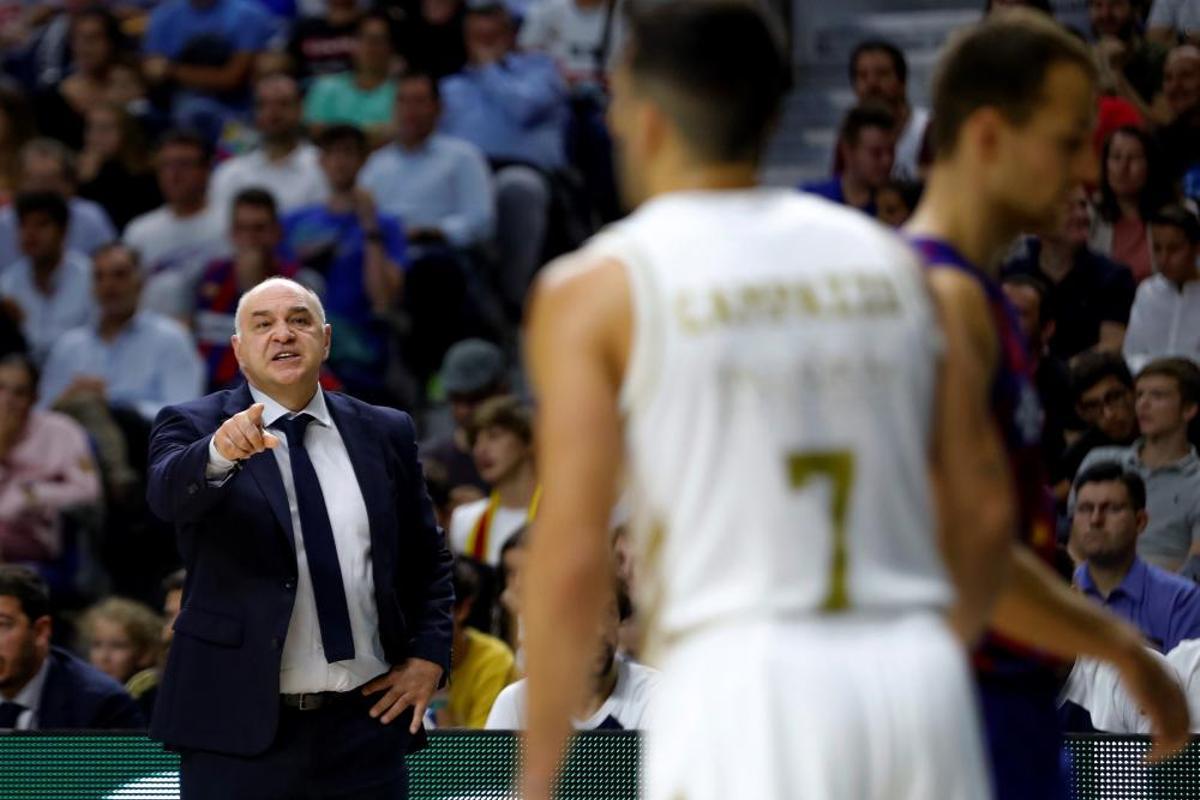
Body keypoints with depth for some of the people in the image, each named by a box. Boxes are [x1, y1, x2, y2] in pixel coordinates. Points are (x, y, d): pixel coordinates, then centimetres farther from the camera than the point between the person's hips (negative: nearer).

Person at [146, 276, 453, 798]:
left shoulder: (383, 434, 11)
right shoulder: (193, 428, 1)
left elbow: (427, 562, 19)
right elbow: (169, 494, -21)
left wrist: (428, 656, 5)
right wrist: (221, 453, -42)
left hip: (365, 726, 3)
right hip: (238, 731, -3)